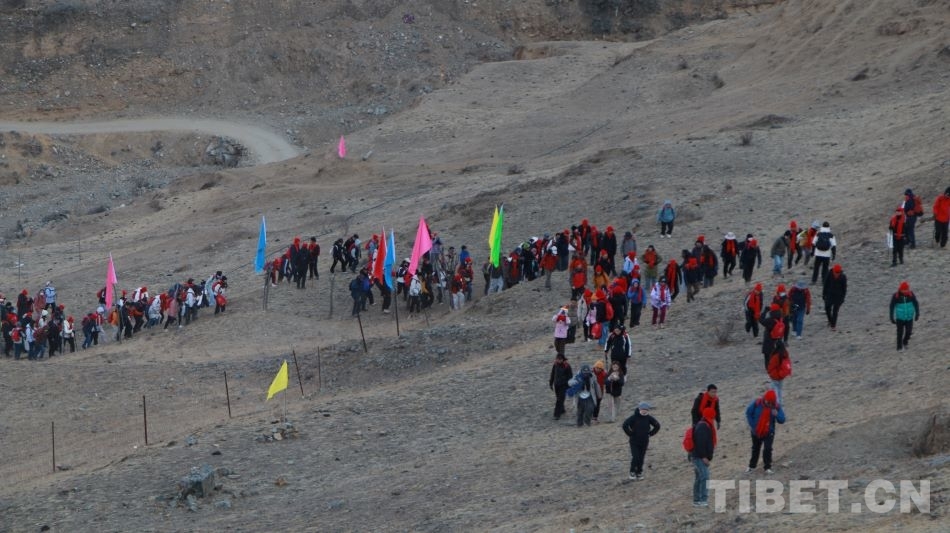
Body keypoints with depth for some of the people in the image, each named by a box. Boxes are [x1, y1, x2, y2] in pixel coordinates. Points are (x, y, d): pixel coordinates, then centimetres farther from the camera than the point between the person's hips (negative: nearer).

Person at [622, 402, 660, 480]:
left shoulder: (648, 418, -3)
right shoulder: (634, 417, -16)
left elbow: (657, 426, 9)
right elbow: (625, 425, -22)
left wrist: (650, 434, 3)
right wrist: (630, 434, -16)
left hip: (644, 442, 4)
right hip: (634, 442, -4)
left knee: (641, 458, 10)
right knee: (635, 457, -9)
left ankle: (639, 473, 22)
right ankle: (632, 472, 9)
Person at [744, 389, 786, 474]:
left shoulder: (777, 407, -14)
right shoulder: (757, 403, -17)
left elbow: (782, 420, -12)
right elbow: (748, 412, -3)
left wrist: (777, 415, -33)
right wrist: (751, 424, -6)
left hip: (769, 433, -1)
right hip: (756, 432, 1)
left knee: (767, 449, -12)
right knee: (755, 449, 17)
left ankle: (768, 468, 0)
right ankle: (752, 465, 34)